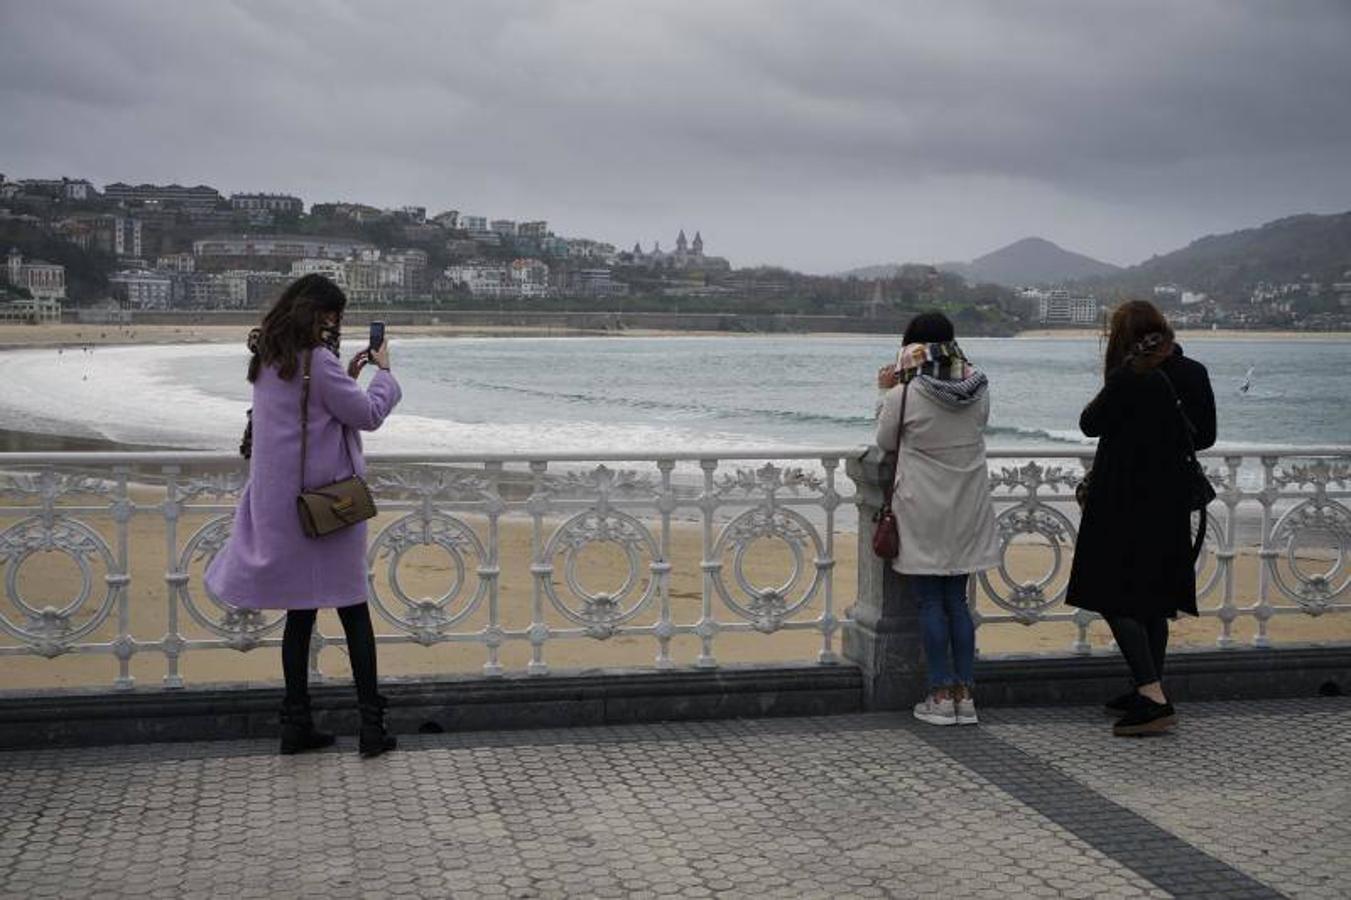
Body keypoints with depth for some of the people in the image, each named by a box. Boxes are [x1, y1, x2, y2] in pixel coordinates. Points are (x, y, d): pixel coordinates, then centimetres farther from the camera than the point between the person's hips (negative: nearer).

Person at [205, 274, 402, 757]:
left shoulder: (267, 361, 11)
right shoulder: (317, 360, -14)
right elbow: (368, 414, -9)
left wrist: (346, 376, 16)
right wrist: (383, 371, 6)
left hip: (279, 502, 7)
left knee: (299, 612, 11)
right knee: (353, 612, 1)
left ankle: (296, 725, 12)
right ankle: (371, 726, 2)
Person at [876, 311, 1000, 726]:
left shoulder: (905, 395, -14)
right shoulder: (978, 390, -2)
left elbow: (886, 441, -1)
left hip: (923, 512, -4)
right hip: (967, 510, 4)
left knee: (930, 603, 4)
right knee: (957, 601, 12)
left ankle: (942, 696, 5)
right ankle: (965, 695, 12)